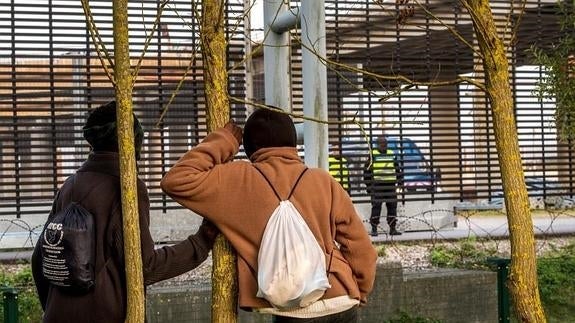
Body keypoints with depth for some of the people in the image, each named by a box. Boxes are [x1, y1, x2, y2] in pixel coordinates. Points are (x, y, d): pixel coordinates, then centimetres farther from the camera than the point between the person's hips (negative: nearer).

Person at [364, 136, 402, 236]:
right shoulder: (373, 155, 1)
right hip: (377, 184, -4)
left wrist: (399, 181, 14)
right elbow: (367, 170, 1)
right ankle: (374, 229, 0)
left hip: (390, 184, 4)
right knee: (376, 206, -5)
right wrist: (368, 185, -4)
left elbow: (397, 169, 23)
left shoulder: (392, 154, 14)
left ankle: (393, 228, 12)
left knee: (392, 206, 5)